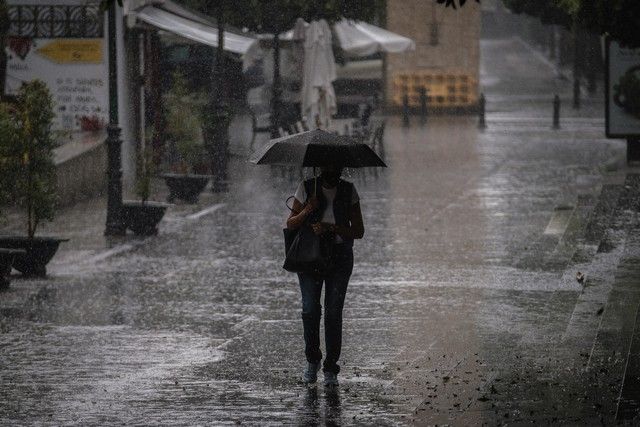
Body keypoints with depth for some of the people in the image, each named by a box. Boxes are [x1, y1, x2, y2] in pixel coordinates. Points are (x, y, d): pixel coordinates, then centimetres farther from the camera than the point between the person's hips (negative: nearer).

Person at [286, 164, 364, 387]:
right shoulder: (307, 188, 1)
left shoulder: (349, 191, 3)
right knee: (310, 308, -11)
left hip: (340, 257, 0)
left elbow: (358, 232, 0)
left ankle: (330, 369, 2)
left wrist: (330, 228, -14)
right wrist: (307, 211, -16)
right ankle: (312, 360, 10)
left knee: (334, 312, -6)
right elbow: (290, 224, 4)